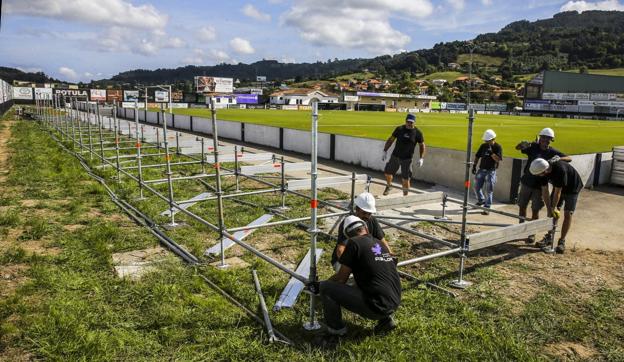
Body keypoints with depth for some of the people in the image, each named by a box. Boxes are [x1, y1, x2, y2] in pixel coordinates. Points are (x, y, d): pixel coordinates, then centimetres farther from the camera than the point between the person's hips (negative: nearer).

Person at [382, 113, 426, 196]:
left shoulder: (417, 133, -4)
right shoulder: (399, 129, 0)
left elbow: (422, 145, 4)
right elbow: (391, 140, 7)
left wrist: (421, 158, -6)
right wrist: (385, 151, 1)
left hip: (407, 159, -2)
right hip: (395, 156, 3)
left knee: (405, 178, -4)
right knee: (387, 172, 10)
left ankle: (405, 195, 12)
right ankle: (388, 186, 40)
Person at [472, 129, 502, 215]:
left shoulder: (497, 147, -8)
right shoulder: (483, 146, 6)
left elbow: (498, 159, -19)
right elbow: (477, 156, 13)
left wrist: (491, 152, -27)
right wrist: (474, 166, 7)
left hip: (491, 171, -5)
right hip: (481, 170, 5)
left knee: (489, 190, -3)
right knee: (477, 187, 11)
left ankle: (487, 207, 2)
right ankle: (481, 200, 36)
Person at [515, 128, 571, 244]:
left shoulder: (552, 152, -5)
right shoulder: (533, 147, -5)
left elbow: (569, 158, -11)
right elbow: (517, 148, -14)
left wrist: (559, 158, -31)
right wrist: (522, 144, -37)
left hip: (539, 186, -1)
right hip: (526, 182, 1)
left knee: (535, 211, 2)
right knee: (522, 207, 10)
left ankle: (532, 234, 15)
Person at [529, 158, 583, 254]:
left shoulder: (560, 169, -40)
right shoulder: (543, 171, -21)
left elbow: (557, 192, -32)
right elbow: (545, 191, -15)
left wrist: (553, 208, -24)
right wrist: (549, 209, -18)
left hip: (572, 188, -5)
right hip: (557, 187, 6)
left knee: (567, 214, -9)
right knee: (552, 214, -1)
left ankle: (562, 241, -2)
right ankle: (550, 239, 4)